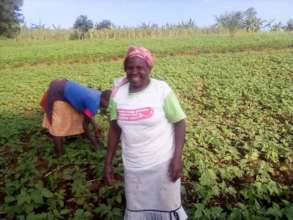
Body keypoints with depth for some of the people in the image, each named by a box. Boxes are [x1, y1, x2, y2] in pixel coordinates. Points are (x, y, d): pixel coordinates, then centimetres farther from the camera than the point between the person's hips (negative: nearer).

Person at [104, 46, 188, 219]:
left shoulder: (162, 90, -15)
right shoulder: (118, 93, -5)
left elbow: (180, 123, -9)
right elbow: (114, 128, 3)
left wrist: (178, 157, -16)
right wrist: (108, 162, 4)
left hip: (163, 162, -3)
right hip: (133, 165, 4)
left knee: (167, 205, 16)